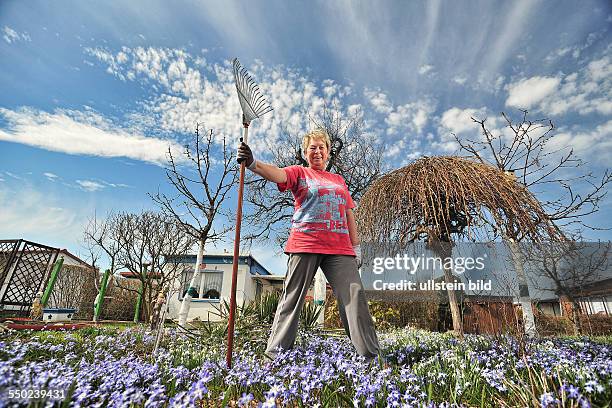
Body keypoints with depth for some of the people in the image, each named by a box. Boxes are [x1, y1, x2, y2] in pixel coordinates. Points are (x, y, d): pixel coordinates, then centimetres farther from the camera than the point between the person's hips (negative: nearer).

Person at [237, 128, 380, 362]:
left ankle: (370, 355, 9)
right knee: (292, 298, 1)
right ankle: (276, 353, 13)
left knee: (354, 295, -1)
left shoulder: (339, 180, 24)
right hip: (305, 244, -3)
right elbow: (276, 174, -10)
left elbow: (349, 215, 23)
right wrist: (252, 163, -29)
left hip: (339, 248, 4)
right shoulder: (299, 173, 12)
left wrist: (356, 246, 17)